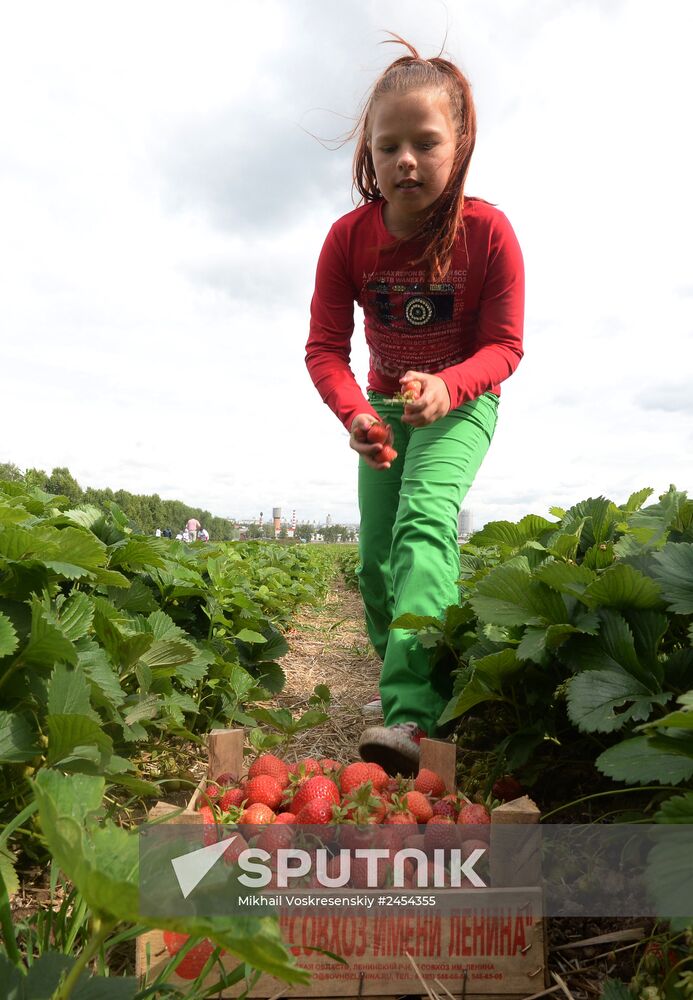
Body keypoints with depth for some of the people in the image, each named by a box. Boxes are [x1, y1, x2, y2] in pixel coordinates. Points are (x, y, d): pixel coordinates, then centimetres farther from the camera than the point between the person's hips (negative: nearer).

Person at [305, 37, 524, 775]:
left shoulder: (487, 231, -19)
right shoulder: (348, 237, -14)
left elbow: (503, 346, -16)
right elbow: (324, 347, -14)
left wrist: (447, 386, -37)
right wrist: (354, 414, -34)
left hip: (461, 402, -4)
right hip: (386, 405, 4)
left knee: (425, 519, -30)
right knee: (376, 563, 4)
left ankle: (413, 712, -37)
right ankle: (403, 679, 26)